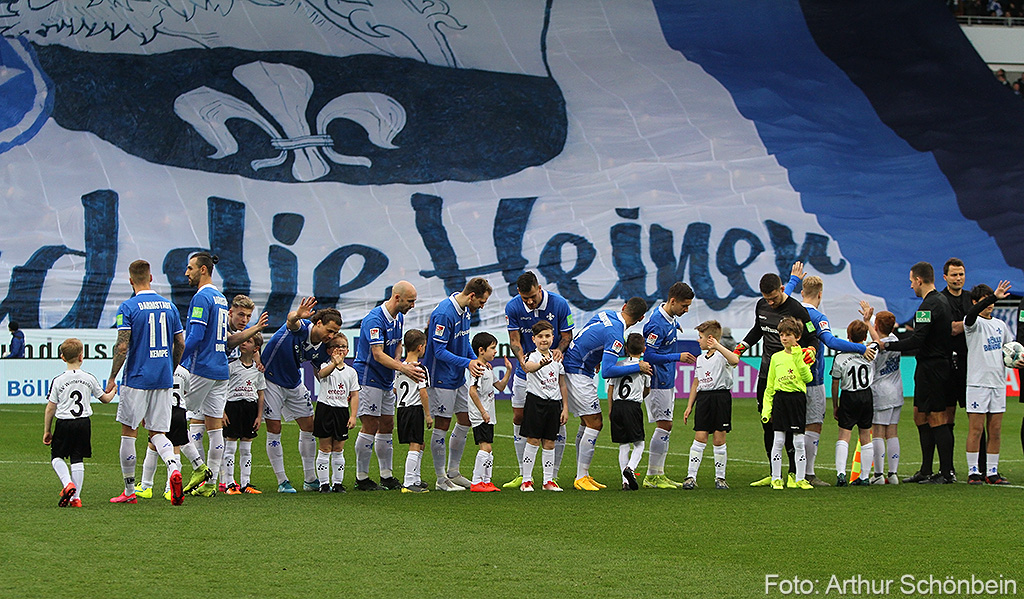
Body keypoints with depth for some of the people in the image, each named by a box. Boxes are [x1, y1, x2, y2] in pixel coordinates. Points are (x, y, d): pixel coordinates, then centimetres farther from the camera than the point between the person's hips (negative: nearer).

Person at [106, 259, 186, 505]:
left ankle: (129, 491, 12)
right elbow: (180, 344, 10)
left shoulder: (128, 307, -9)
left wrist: (112, 378, -4)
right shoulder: (169, 306, 7)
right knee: (158, 433, 9)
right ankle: (174, 468, -20)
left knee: (128, 432, 8)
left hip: (137, 379, -4)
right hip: (164, 380, 4)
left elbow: (122, 347, -14)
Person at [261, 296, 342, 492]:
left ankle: (310, 480, 16)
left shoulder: (322, 349, -6)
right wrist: (297, 315, -74)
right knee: (274, 430, -6)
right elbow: (291, 321, -50)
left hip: (294, 384, 7)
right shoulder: (301, 327, -25)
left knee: (308, 427, 6)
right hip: (271, 379, -7)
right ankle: (282, 482, 2)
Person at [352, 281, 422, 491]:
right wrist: (404, 369, -37)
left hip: (386, 380, 9)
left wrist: (397, 361, 1)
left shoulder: (399, 318, 7)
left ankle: (387, 476, 16)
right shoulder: (374, 320, -22)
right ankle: (361, 478, -2)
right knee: (370, 426, -9)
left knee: (387, 426, 10)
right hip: (368, 378, -9)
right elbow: (378, 355, -28)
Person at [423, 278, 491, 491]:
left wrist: (476, 360, 5)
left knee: (465, 421, 11)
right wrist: (467, 363, -31)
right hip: (441, 377, -9)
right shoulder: (444, 314, -23)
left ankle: (453, 472, 22)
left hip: (458, 377, 9)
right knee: (442, 425, -3)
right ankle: (441, 479, 5)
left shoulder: (466, 310, 5)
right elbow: (439, 351, -24)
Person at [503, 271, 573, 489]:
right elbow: (514, 340, -8)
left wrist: (559, 349, -27)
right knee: (519, 419, 2)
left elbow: (567, 335, -5)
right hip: (525, 371, 2)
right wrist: (522, 359, -27)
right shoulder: (513, 308, -10)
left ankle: (553, 477, 4)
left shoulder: (559, 304, -14)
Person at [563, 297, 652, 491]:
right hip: (577, 374, -10)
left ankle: (583, 475, 16)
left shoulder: (606, 314, 5)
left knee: (587, 423, 13)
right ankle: (581, 477, -7)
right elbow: (607, 372, -28)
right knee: (594, 423, -9)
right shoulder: (616, 334, -22)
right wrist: (638, 367, -20)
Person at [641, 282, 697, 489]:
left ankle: (659, 474, 14)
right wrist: (678, 357, -21)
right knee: (664, 425, -8)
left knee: (665, 427, 10)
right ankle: (652, 476, -4)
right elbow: (648, 355, -22)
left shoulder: (670, 318, 10)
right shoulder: (656, 324, -21)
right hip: (658, 383, -10)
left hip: (667, 382, 10)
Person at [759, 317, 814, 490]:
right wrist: (766, 408, 4)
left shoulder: (803, 355, 3)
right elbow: (769, 386, 11)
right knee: (778, 440, 0)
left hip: (798, 399, -1)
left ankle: (800, 478, 9)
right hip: (780, 398, 2)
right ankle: (776, 478, 6)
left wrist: (798, 357, -16)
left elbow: (808, 378, -12)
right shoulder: (776, 357, 9)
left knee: (799, 441, 1)